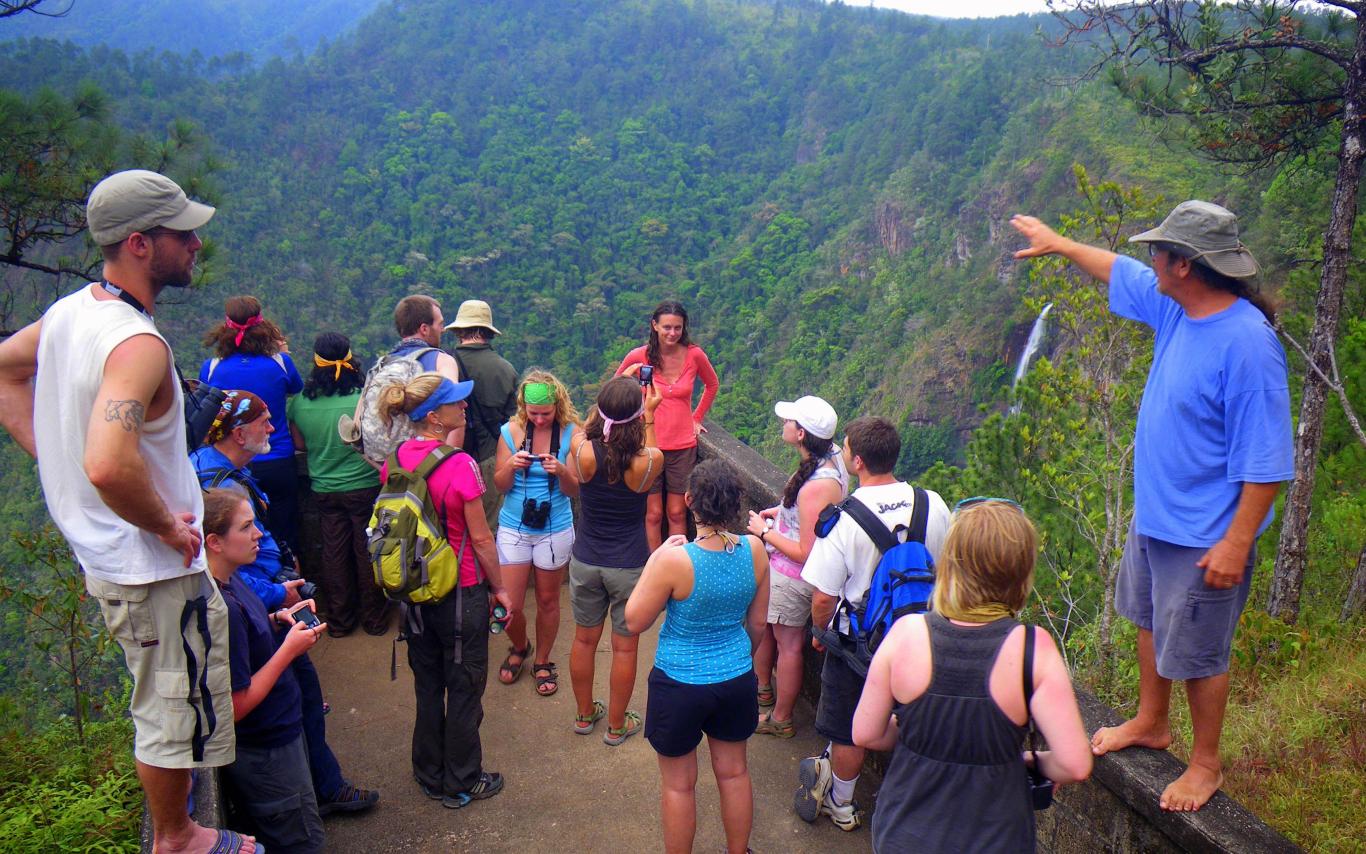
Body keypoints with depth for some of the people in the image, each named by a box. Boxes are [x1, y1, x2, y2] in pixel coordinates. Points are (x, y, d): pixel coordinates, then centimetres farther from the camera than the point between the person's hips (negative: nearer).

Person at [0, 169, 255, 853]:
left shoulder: (68, 311, 1)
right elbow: (110, 467, -42)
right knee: (174, 716, 11)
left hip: (101, 553, 10)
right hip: (154, 569, -10)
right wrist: (167, 527, -23)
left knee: (162, 707, 28)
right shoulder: (137, 343, -28)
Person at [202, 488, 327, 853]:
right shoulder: (221, 607, -32)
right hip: (264, 754, -9)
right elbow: (235, 707, -27)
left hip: (278, 733, 9)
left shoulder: (228, 580, -2)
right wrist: (289, 650, -22)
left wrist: (277, 621, -1)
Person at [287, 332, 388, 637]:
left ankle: (338, 621, 23)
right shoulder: (364, 398, -18)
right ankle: (374, 619, 20)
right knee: (367, 552, 10)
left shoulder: (300, 402, -8)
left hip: (324, 489, 3)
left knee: (333, 553, 14)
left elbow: (300, 443, 5)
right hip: (364, 486, -3)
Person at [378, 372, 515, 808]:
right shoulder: (460, 466, -23)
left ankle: (430, 777, 35)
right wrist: (499, 587, -3)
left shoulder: (395, 460, -5)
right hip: (462, 592, -6)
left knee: (427, 686, 20)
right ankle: (462, 783, 26)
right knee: (464, 689, 12)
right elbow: (481, 538, -16)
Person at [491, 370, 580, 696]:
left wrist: (560, 470, -26)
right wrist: (511, 465, -21)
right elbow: (500, 485, 0)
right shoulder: (511, 431, -6)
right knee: (509, 605, 3)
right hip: (514, 528, 1)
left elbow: (574, 491, -5)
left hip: (555, 529, -1)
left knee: (547, 601, 13)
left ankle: (542, 661, 35)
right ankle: (519, 647, 36)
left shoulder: (570, 434, -9)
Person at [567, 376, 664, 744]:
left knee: (584, 639, 20)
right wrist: (649, 416, 9)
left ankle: (584, 715, 38)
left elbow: (588, 426, 6)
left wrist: (612, 393, 9)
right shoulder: (650, 461, -23)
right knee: (625, 647, 14)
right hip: (630, 566, -2)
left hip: (585, 562, 2)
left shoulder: (581, 449, -19)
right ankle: (617, 725, 29)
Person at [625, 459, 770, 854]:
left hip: (680, 684, -4)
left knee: (679, 784, 16)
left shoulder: (674, 560, -27)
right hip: (737, 679, 5)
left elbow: (634, 622, -13)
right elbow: (758, 622, 2)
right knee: (734, 773, 24)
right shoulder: (755, 551, -13)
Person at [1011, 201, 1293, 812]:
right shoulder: (1174, 307, -3)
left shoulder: (1247, 343, -28)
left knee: (1196, 653, 7)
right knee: (1151, 622, 25)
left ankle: (1205, 765, 30)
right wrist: (1058, 243, 30)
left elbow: (1266, 459, -26)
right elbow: (1120, 271, 19)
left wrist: (1237, 543, -24)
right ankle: (1150, 723, 47)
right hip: (1153, 514, 9)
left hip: (1205, 537, -9)